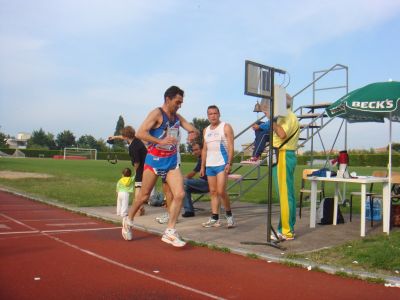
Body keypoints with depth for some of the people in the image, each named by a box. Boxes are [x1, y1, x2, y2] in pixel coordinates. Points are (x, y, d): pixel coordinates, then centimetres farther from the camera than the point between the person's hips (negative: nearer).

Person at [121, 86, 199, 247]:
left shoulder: (177, 117, 10)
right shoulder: (157, 113, -11)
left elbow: (194, 129, 13)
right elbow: (140, 133, -20)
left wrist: (193, 133, -11)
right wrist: (160, 141, -30)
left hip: (171, 161, 6)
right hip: (154, 159, -5)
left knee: (179, 194, -10)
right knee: (144, 196, 6)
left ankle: (170, 232, -3)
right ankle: (128, 220, 32)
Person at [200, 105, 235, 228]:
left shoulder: (226, 127, -1)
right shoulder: (206, 130, 16)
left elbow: (231, 147, -8)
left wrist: (229, 163, -19)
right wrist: (202, 166, 13)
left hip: (222, 164, -6)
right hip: (209, 165, 6)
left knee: (221, 191, -14)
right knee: (213, 192, 6)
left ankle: (229, 215, 5)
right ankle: (214, 219, 10)